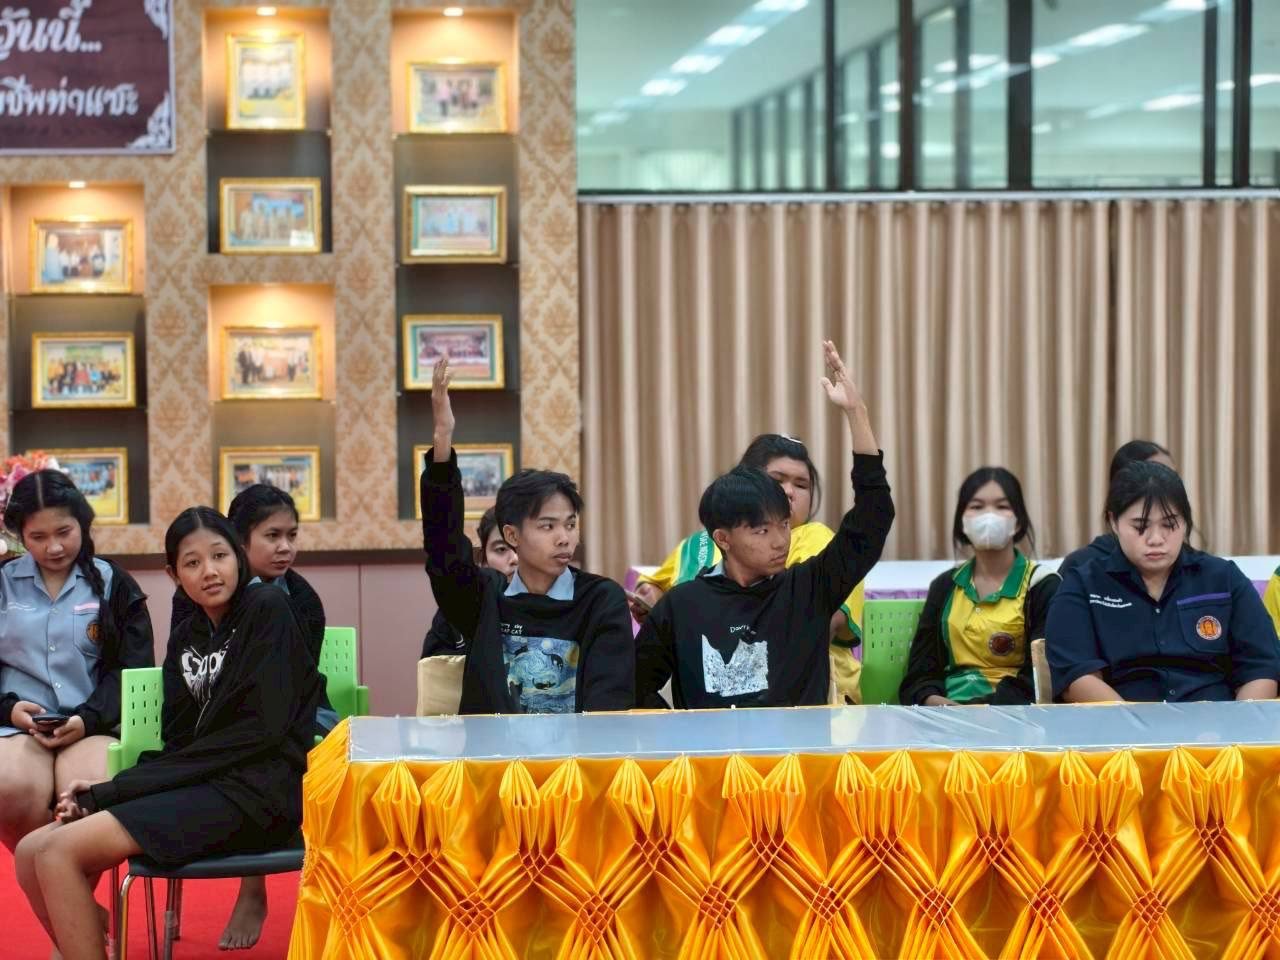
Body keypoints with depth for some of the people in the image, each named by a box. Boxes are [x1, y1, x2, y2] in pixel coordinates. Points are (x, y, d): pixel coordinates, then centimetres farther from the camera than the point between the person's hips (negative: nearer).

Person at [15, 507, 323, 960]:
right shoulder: (185, 636, 17)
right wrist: (110, 791, -9)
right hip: (198, 785, 7)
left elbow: (260, 729, -13)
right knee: (31, 852, -5)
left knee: (60, 851, -20)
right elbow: (180, 741, 13)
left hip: (257, 793, -7)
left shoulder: (268, 608, -4)